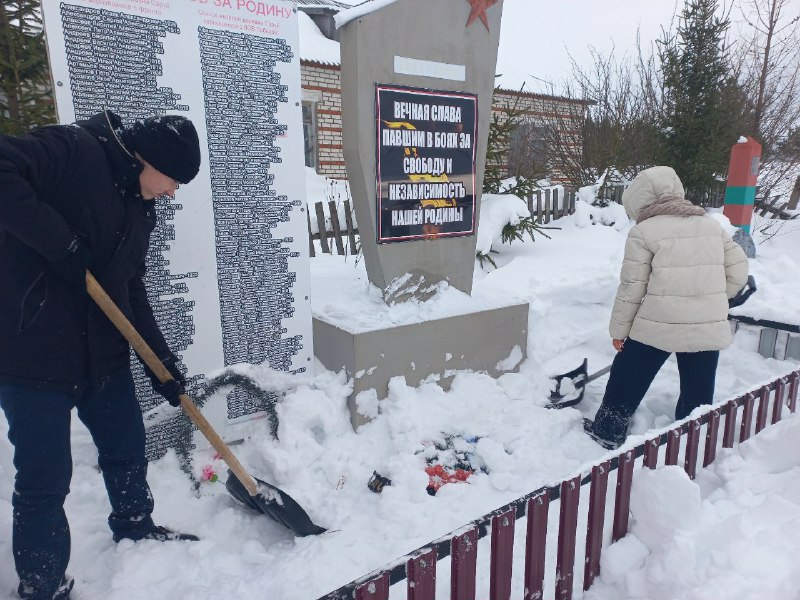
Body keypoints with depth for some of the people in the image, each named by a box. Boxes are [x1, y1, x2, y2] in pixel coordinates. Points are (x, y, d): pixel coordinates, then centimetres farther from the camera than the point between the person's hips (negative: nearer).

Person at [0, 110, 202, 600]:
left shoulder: (140, 205, 10)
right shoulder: (73, 149, -12)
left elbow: (131, 289, 12)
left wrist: (163, 360, 8)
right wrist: (61, 242, -27)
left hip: (103, 350, 8)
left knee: (127, 446, 19)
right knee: (45, 479, 3)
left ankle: (135, 528, 44)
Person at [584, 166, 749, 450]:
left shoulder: (642, 232, -6)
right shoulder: (712, 225, 10)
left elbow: (632, 288, -8)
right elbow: (738, 269, 11)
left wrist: (619, 329, 2)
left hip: (657, 325, -4)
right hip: (709, 328, 5)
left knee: (627, 380, 13)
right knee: (699, 393, 16)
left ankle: (607, 431, 27)